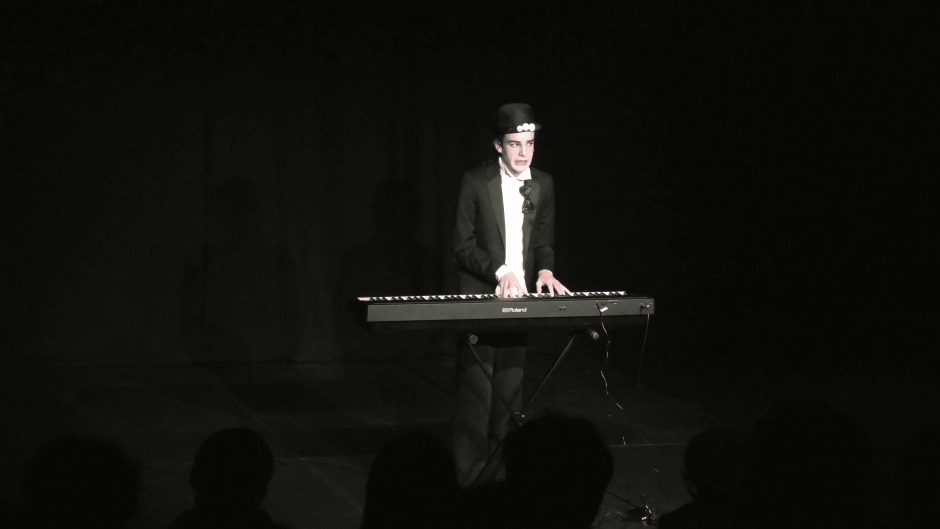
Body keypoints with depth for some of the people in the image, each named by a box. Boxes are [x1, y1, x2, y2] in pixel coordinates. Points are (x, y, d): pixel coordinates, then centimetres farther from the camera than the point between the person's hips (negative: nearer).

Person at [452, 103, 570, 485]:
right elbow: (463, 246, -6)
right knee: (476, 393, -7)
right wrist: (499, 271, -19)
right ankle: (468, 478, -2)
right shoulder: (475, 182, -6)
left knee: (510, 392, 7)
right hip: (479, 296, -4)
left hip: (520, 298, 5)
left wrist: (545, 270, -4)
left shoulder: (543, 185, 8)